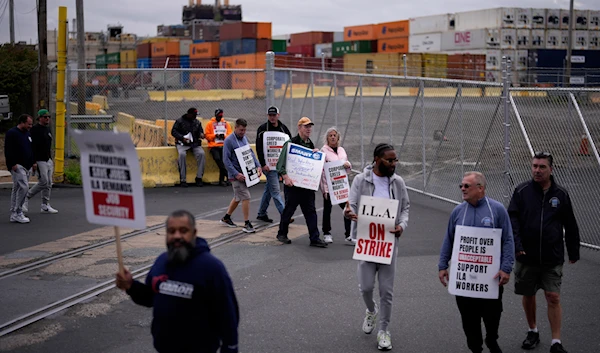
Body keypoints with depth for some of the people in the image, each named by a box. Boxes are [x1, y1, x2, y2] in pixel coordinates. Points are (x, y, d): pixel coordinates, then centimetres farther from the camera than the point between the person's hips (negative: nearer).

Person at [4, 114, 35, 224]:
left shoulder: (27, 135, 18)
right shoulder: (11, 133, -9)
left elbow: (31, 150, 28)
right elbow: (8, 150, -15)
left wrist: (33, 162, 17)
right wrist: (13, 164, -20)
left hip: (26, 166, 9)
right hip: (17, 166, -9)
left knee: (17, 188, 11)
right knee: (24, 187, -17)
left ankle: (14, 215, 15)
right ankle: (18, 213, -12)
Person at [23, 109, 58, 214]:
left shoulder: (48, 129, 16)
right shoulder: (35, 129, -11)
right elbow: (32, 145, -16)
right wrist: (33, 161, -22)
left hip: (48, 160, 8)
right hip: (39, 161, -8)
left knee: (48, 184, 6)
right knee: (43, 182, -10)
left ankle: (45, 206, 12)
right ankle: (26, 198, 6)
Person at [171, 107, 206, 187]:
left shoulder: (197, 122, 15)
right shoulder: (180, 121, 3)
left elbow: (200, 131, 17)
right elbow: (173, 131, -1)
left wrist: (201, 134, -9)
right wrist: (182, 138, -16)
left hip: (195, 143, 3)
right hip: (182, 144, -3)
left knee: (201, 153, -26)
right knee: (182, 154, -33)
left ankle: (199, 178, -19)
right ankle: (182, 179, -27)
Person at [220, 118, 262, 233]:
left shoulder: (244, 138, 10)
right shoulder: (229, 140, -13)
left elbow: (251, 153, 16)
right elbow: (226, 160, -15)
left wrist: (257, 166, 2)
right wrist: (236, 174, -21)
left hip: (246, 172, 8)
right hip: (237, 174, -8)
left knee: (238, 197, 17)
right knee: (246, 197, -10)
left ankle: (226, 218, 33)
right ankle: (247, 224, -3)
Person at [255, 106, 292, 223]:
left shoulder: (283, 127, 9)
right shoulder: (262, 129, -6)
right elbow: (259, 148, -11)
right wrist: (263, 164, -18)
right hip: (269, 165, -6)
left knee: (269, 189, 14)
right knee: (275, 190, -8)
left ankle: (261, 214, 24)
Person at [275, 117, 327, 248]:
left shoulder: (311, 145, 14)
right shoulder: (291, 143, -7)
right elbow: (281, 163, -13)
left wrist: (316, 154, 2)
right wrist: (285, 176, -26)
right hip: (292, 183, -6)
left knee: (311, 211, 1)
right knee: (289, 209, 6)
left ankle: (314, 238, 1)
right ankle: (282, 233, 24)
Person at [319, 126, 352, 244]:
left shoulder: (341, 150, 12)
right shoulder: (324, 150, -4)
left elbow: (348, 168, 18)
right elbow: (322, 170, -9)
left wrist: (348, 165, -8)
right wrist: (325, 189, -16)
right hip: (328, 184, -4)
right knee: (327, 209, 6)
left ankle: (348, 235, 1)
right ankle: (327, 233, 21)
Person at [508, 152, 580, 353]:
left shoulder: (561, 194, 1)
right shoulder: (522, 191, -2)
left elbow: (570, 226, 9)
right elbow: (512, 218, -7)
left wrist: (574, 252, 12)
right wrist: (516, 244, -20)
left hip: (552, 259, -1)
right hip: (526, 256, 1)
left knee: (553, 298, -4)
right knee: (528, 295, 13)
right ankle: (533, 332, 33)